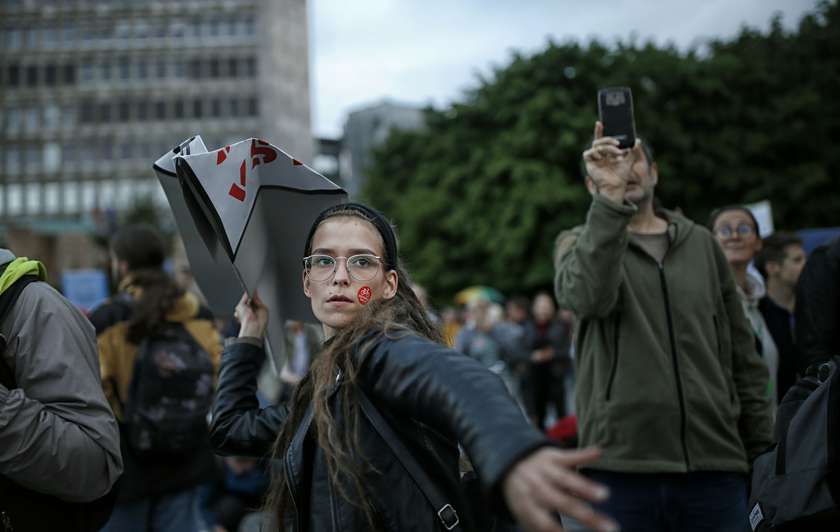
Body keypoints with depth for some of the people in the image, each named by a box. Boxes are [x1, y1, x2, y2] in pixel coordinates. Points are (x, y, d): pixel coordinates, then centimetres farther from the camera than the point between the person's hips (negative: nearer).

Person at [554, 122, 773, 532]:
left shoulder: (702, 244, 15)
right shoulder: (579, 244, 8)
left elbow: (743, 359, 15)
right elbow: (587, 295, -18)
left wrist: (763, 453, 10)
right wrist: (610, 197, -24)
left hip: (715, 467, 3)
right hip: (620, 466, -2)